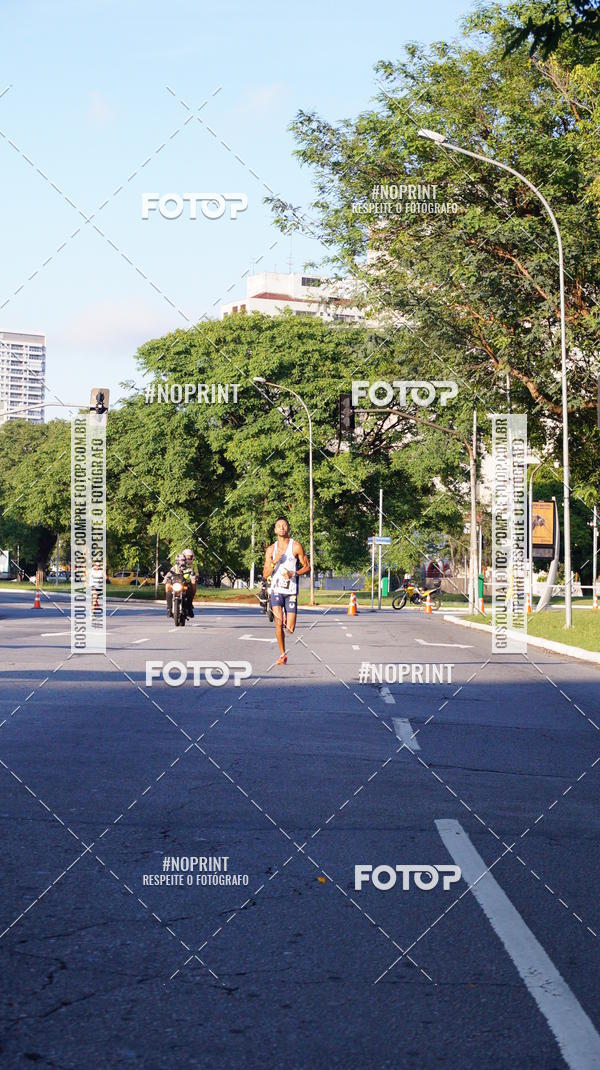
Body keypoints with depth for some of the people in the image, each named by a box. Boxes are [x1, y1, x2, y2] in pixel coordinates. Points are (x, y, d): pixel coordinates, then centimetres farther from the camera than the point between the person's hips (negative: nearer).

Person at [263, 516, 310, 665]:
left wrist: (293, 574, -14)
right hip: (276, 590, 1)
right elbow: (265, 574, 3)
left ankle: (287, 621, 36)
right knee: (278, 623, -14)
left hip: (291, 591, -1)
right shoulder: (271, 549, 5)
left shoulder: (296, 546, -1)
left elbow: (307, 567, 2)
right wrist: (274, 562, -14)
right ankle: (282, 654, 1)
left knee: (290, 629, -2)